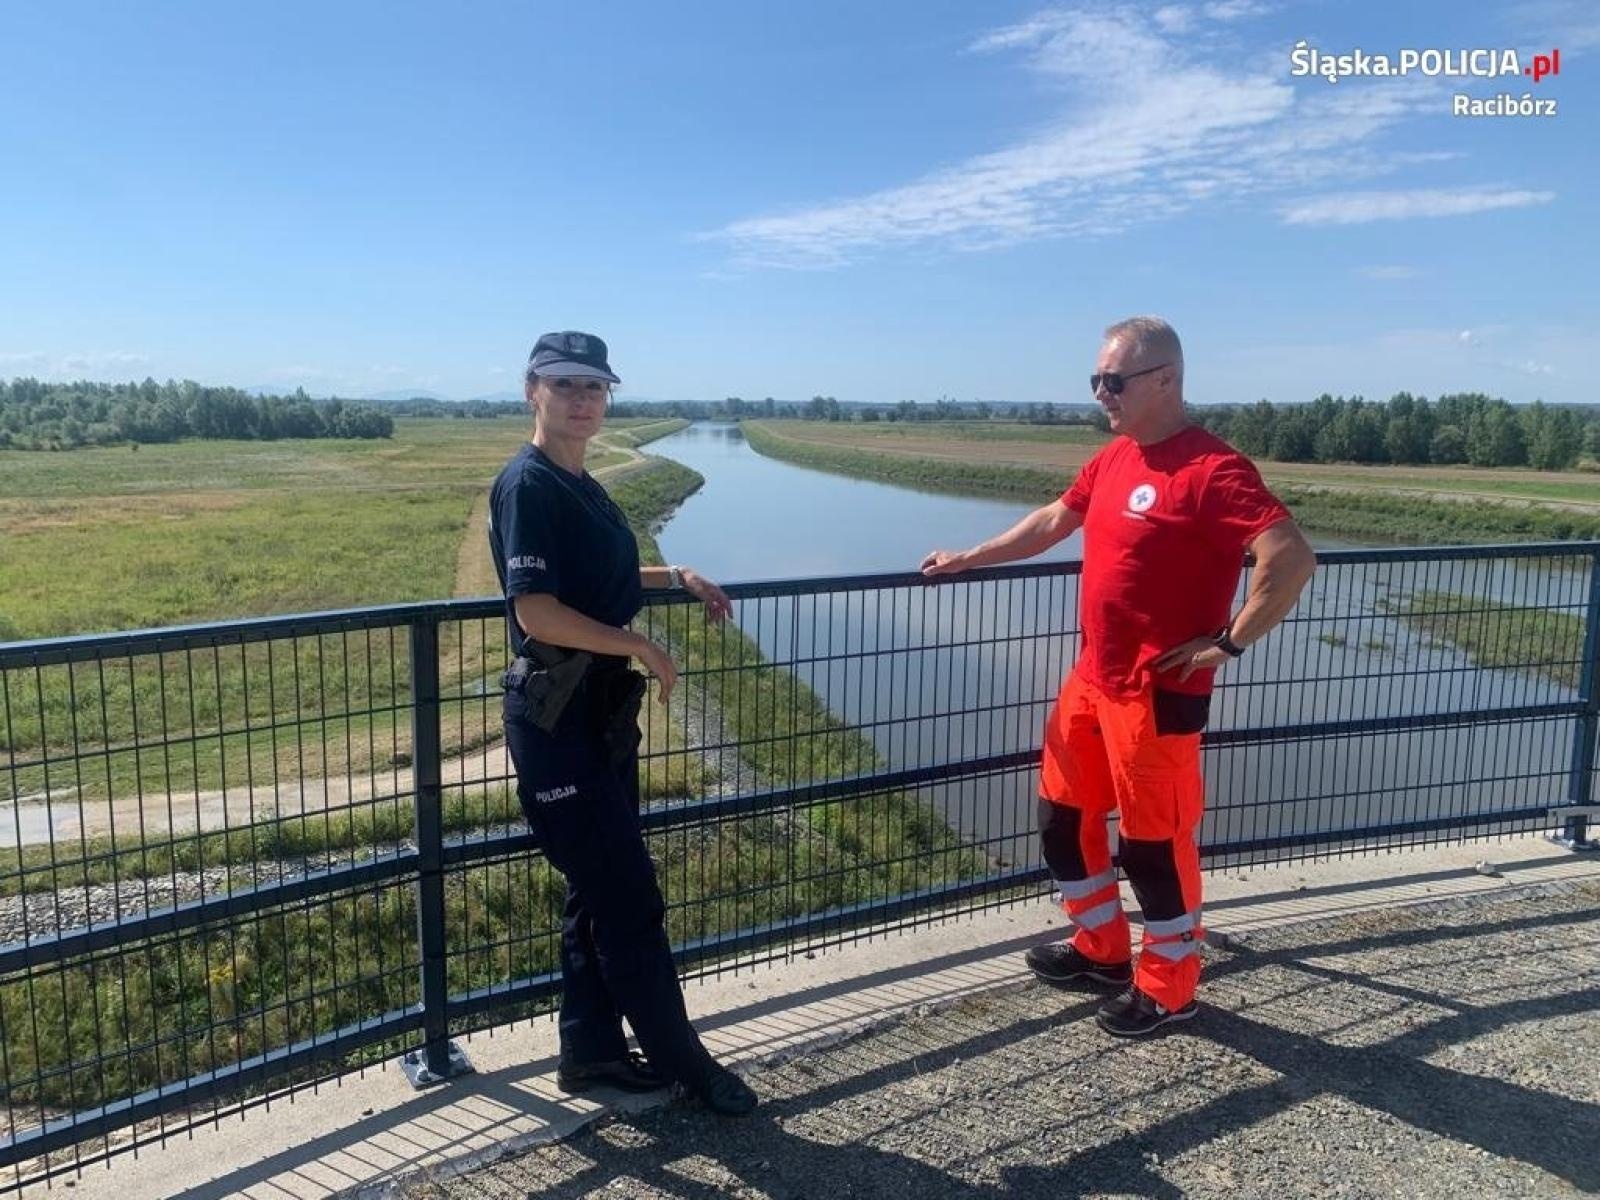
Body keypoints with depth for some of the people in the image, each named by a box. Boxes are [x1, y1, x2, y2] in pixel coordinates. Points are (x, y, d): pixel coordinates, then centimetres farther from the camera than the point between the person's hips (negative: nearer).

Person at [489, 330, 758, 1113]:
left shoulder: (580, 485, 13)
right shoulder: (528, 484, -14)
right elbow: (536, 610, -22)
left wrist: (678, 577, 17)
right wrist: (642, 648, -15)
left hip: (602, 711, 9)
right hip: (557, 718, -9)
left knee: (601, 894, 15)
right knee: (629, 899, 0)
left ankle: (592, 1052, 29)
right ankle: (680, 1061, 14)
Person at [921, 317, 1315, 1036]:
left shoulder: (1212, 468, -18)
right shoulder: (1112, 459, 9)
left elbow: (1292, 559, -24)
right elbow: (1053, 521, 22)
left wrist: (1228, 643, -19)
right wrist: (966, 560, 24)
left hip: (1158, 694, -9)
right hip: (1093, 679, 9)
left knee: (1153, 840, 4)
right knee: (1063, 814, 17)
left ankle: (1169, 987, 25)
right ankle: (1102, 949, 37)